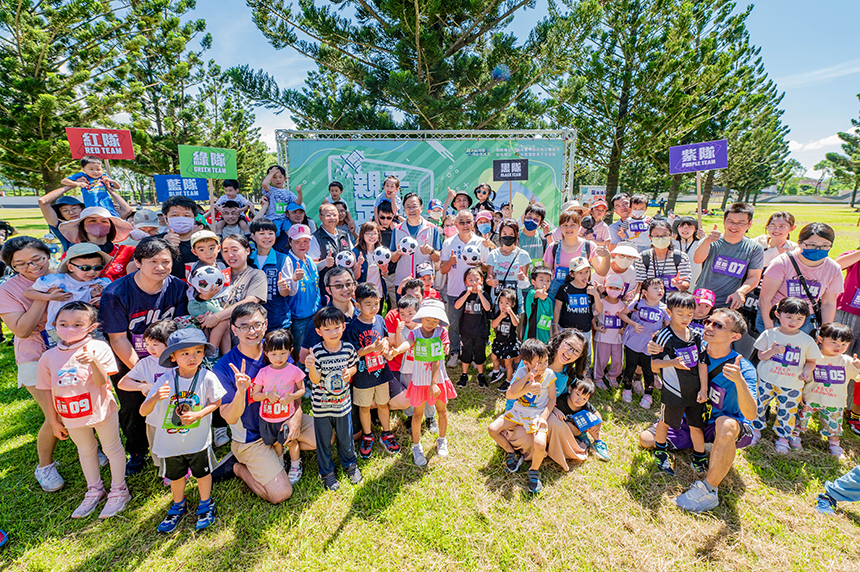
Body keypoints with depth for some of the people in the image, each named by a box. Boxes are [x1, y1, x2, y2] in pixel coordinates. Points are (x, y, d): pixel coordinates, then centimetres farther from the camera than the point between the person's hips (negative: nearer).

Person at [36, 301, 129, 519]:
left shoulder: (98, 348, -15)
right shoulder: (49, 357, -2)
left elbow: (102, 381, -21)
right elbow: (48, 391, 5)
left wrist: (94, 361, -39)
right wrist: (54, 421, 7)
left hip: (100, 410, -4)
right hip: (71, 416, 5)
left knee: (112, 448, 10)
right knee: (85, 451, 22)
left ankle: (118, 490, 28)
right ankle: (94, 490, 41)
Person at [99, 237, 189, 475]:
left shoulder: (177, 288, -13)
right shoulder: (115, 294, -21)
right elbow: (118, 339, -17)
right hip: (128, 361, -1)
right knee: (132, 409, 9)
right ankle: (137, 453, 37)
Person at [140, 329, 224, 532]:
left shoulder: (207, 377, -19)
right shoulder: (165, 380, -17)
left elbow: (216, 401, -6)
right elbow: (143, 412, -15)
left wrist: (197, 415, -22)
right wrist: (155, 398, -36)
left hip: (198, 440, -2)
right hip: (170, 441, 2)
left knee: (203, 473, 17)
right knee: (175, 476, 24)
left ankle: (205, 505, 43)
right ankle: (178, 506, 51)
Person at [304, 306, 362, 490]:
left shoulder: (348, 348, -12)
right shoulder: (316, 352, -20)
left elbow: (354, 365, 5)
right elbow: (315, 380, -18)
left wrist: (349, 372, -17)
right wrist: (311, 367, -38)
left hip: (343, 402, 2)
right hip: (321, 405, -2)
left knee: (345, 437, 21)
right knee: (323, 440, 17)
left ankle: (350, 464, 48)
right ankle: (326, 472, 41)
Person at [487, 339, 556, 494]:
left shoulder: (549, 375, -10)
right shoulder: (522, 372, -8)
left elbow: (552, 399, -3)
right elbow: (510, 395, -16)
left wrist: (543, 417, -16)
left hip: (537, 414, -2)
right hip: (518, 411, 3)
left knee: (540, 444, -27)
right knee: (492, 429, -8)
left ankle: (534, 470, 6)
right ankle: (512, 453, 18)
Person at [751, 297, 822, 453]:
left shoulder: (807, 340, -2)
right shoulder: (769, 334, -5)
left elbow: (811, 361, 8)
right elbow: (761, 356, -1)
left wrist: (807, 371, -12)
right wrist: (772, 351, -21)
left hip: (792, 385, 0)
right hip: (766, 381, 0)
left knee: (787, 412, 9)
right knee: (759, 405, 8)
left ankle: (783, 437, 30)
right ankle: (755, 430, 29)